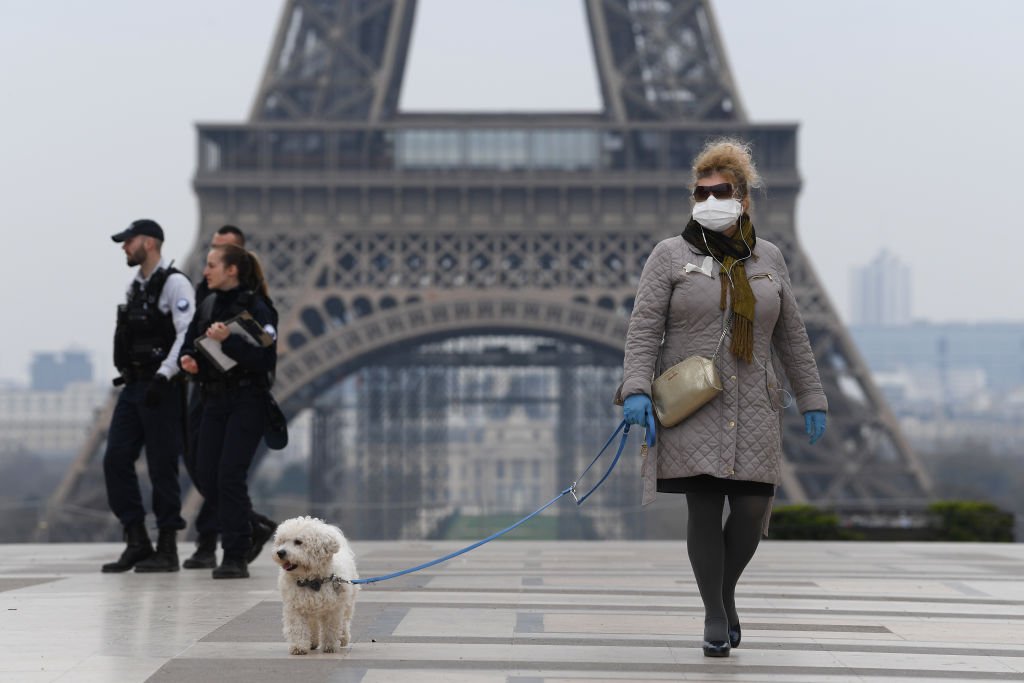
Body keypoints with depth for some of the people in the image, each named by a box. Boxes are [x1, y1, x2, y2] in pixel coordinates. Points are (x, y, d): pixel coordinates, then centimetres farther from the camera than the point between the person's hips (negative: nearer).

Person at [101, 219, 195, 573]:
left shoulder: (174, 283, -9)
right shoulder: (135, 285, 16)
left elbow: (187, 334, -19)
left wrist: (162, 377, -25)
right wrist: (126, 373, 18)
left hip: (161, 388, -8)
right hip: (133, 386, 8)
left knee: (162, 467, -4)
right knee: (116, 460, 2)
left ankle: (166, 548, 4)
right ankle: (137, 542, 8)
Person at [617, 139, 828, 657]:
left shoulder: (767, 258, 12)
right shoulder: (671, 255, 2)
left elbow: (791, 336, 16)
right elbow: (644, 328, -4)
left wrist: (811, 400, 15)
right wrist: (636, 390, -16)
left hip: (752, 409, 3)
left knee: (752, 511, -5)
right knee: (704, 507, -6)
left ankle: (726, 588, 22)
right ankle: (714, 615, 7)